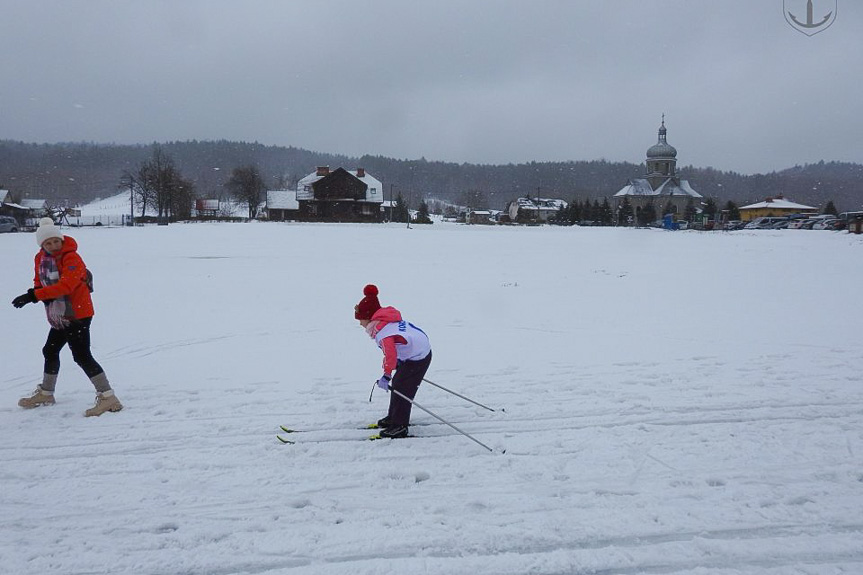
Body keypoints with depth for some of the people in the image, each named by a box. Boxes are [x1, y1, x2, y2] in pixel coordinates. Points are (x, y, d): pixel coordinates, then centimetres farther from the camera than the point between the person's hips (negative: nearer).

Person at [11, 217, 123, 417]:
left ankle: (108, 398, -13)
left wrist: (34, 295, -33)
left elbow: (66, 285, -30)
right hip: (59, 316, 9)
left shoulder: (72, 258, -18)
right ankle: (46, 393, 43)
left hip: (78, 314, -9)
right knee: (50, 351, 22)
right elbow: (40, 282, 12)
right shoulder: (41, 258, 8)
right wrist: (39, 294, -13)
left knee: (81, 355, -14)